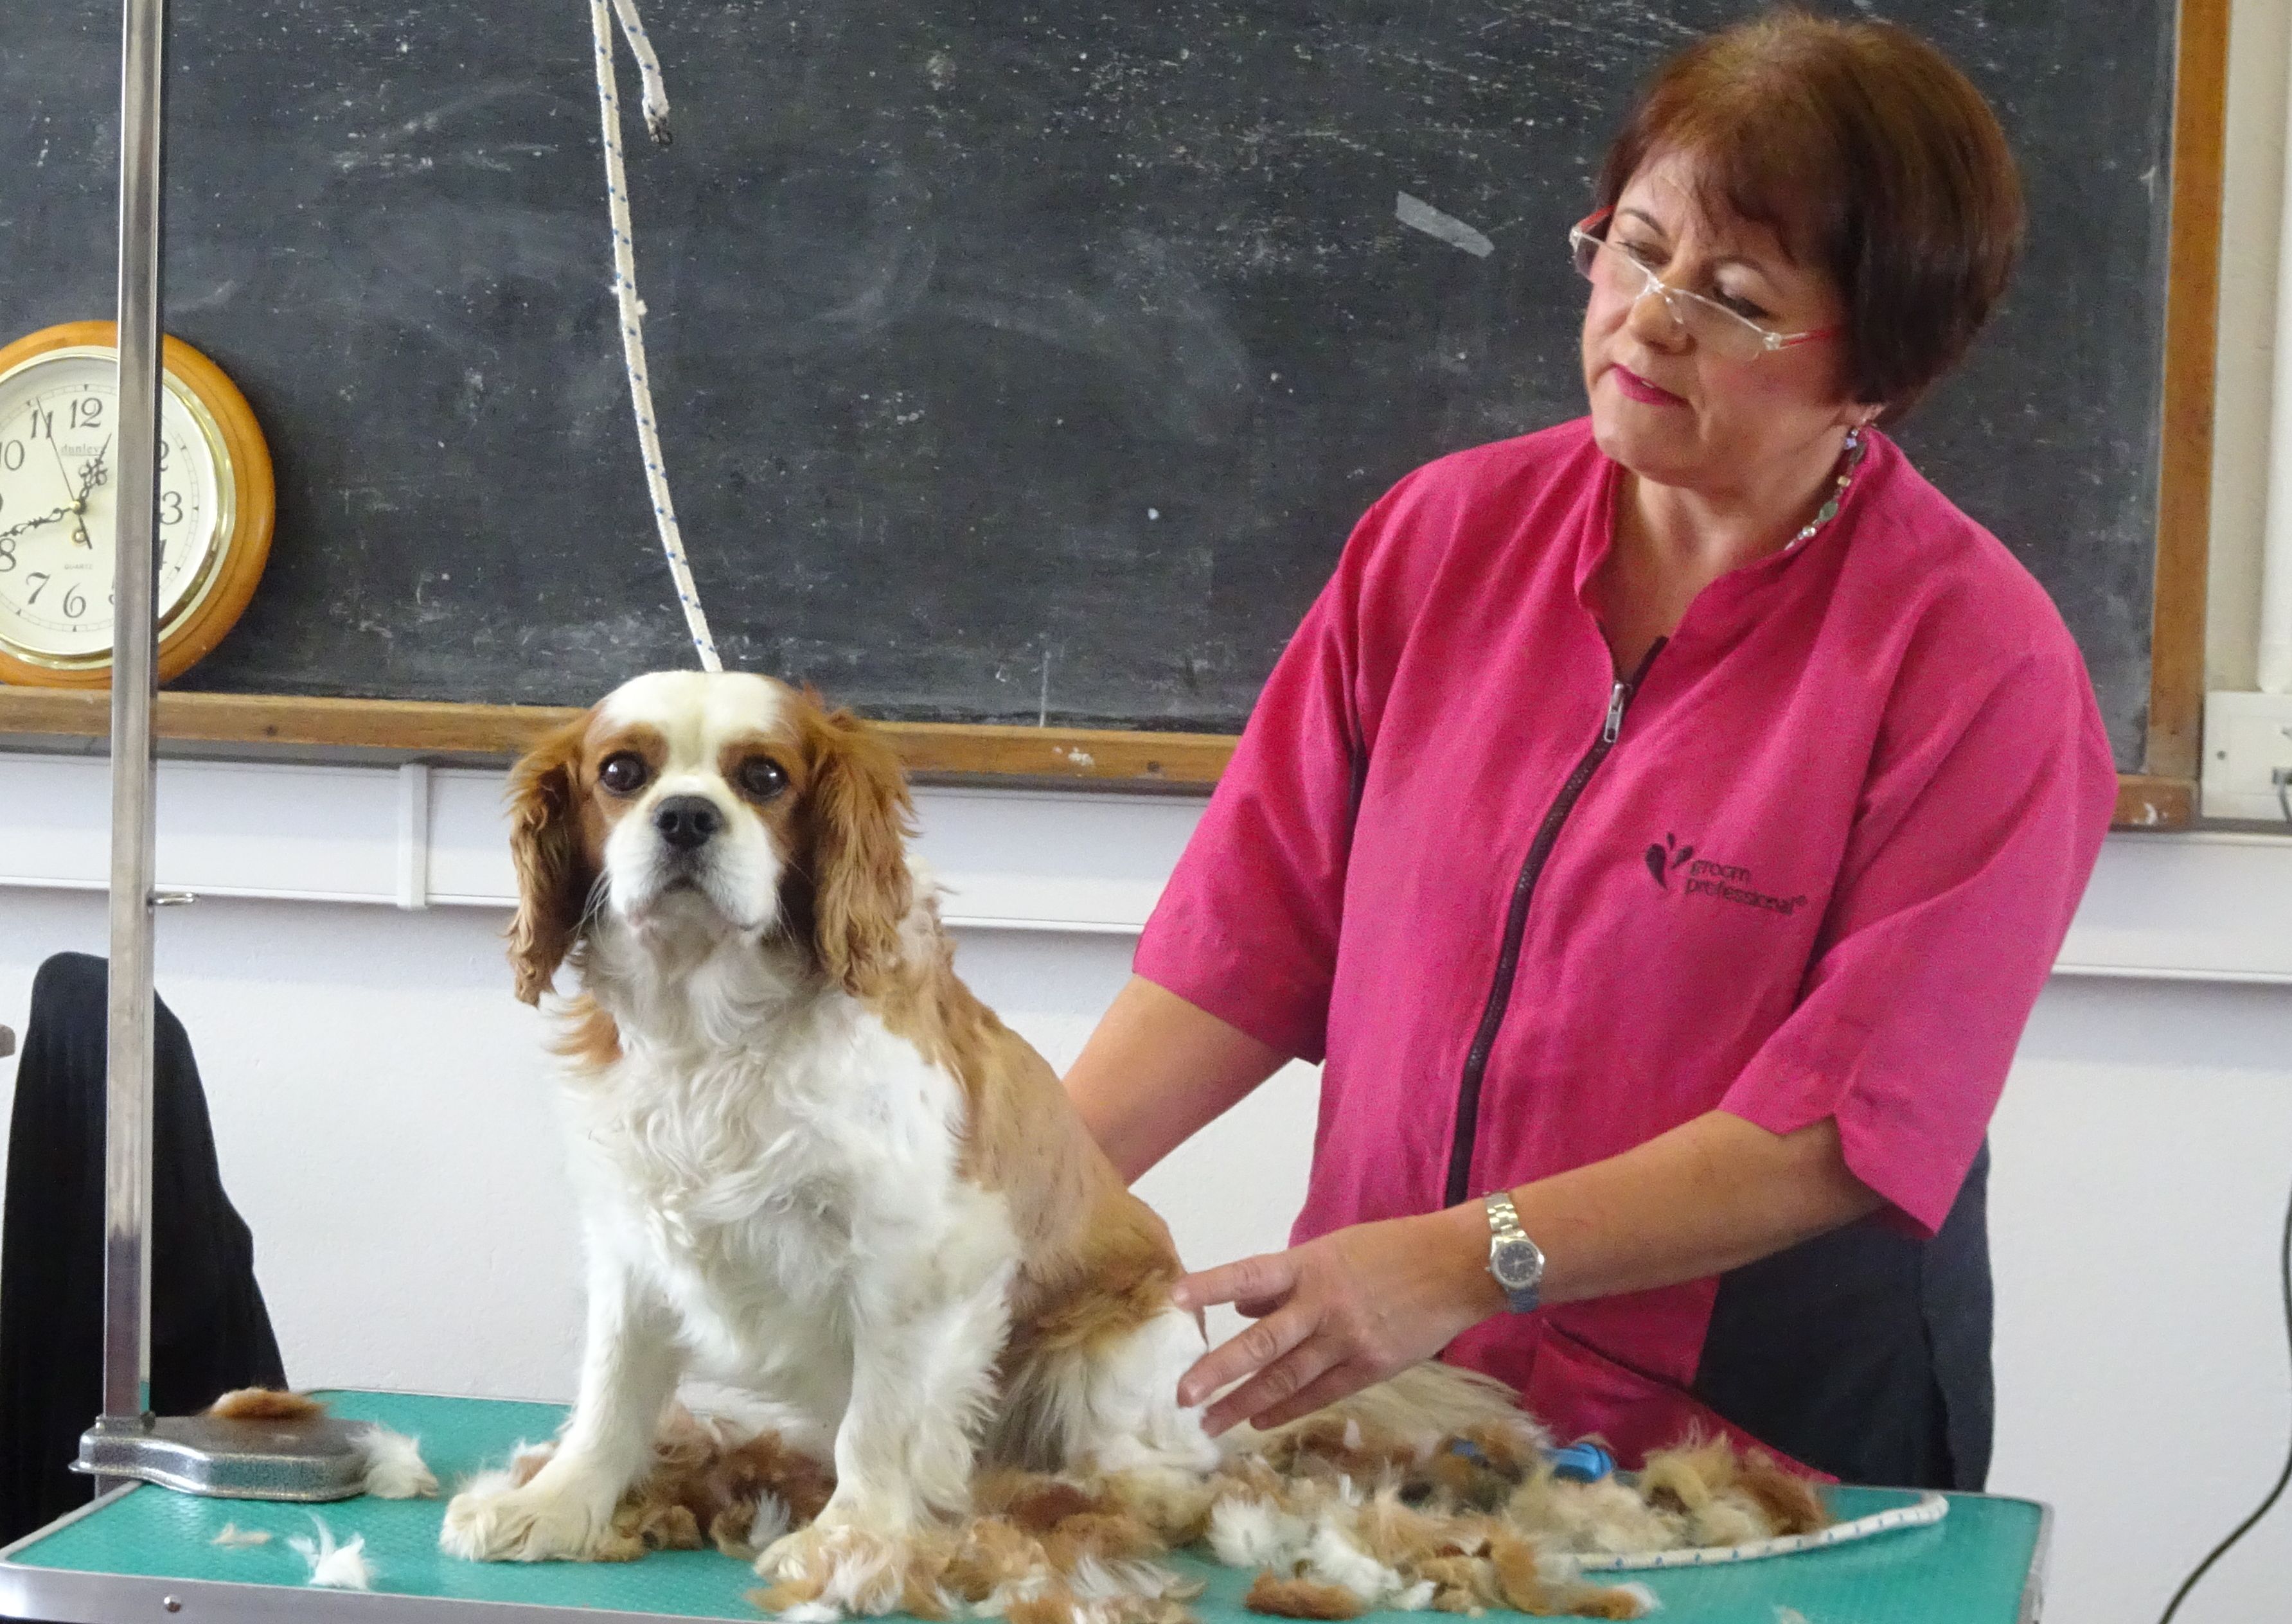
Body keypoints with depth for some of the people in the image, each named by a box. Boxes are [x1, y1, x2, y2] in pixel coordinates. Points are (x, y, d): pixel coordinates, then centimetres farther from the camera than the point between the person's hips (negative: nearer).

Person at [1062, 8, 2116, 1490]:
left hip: (1766, 1453, -4)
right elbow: (1255, 931, 5)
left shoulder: (1980, 669, -9)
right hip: (1371, 1391, 4)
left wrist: (1467, 1262, -23)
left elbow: (1851, 1127, -14)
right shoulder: (1442, 534, 7)